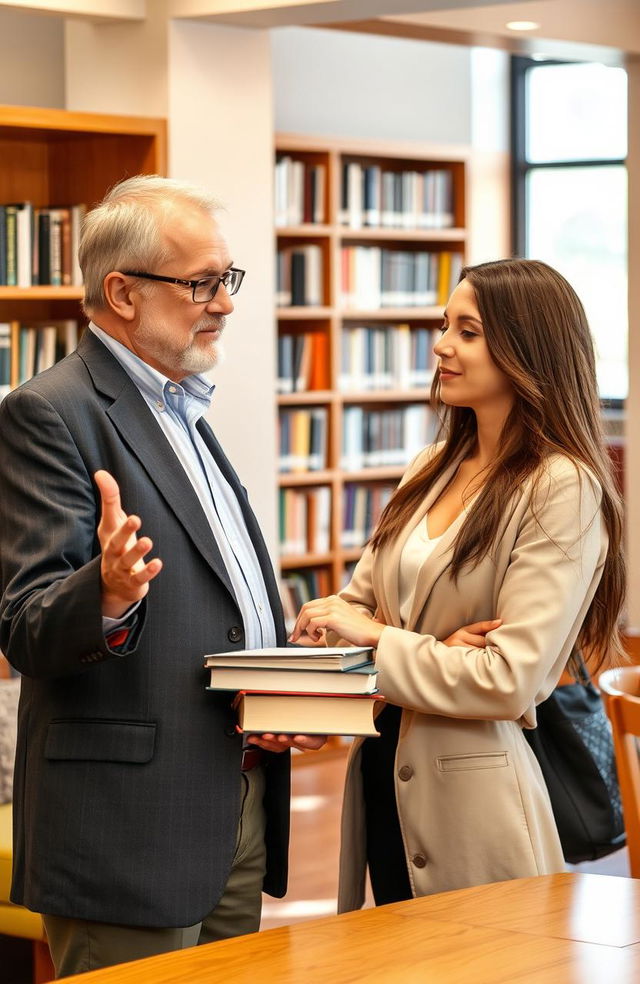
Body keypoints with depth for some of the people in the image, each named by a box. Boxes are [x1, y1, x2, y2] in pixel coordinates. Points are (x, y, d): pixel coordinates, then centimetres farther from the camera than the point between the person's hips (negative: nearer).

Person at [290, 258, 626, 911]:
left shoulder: (563, 488, -14)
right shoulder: (434, 469, 9)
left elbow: (511, 680, -20)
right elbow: (359, 600, 8)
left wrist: (378, 645, -14)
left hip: (472, 795, -7)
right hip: (383, 776, 7)